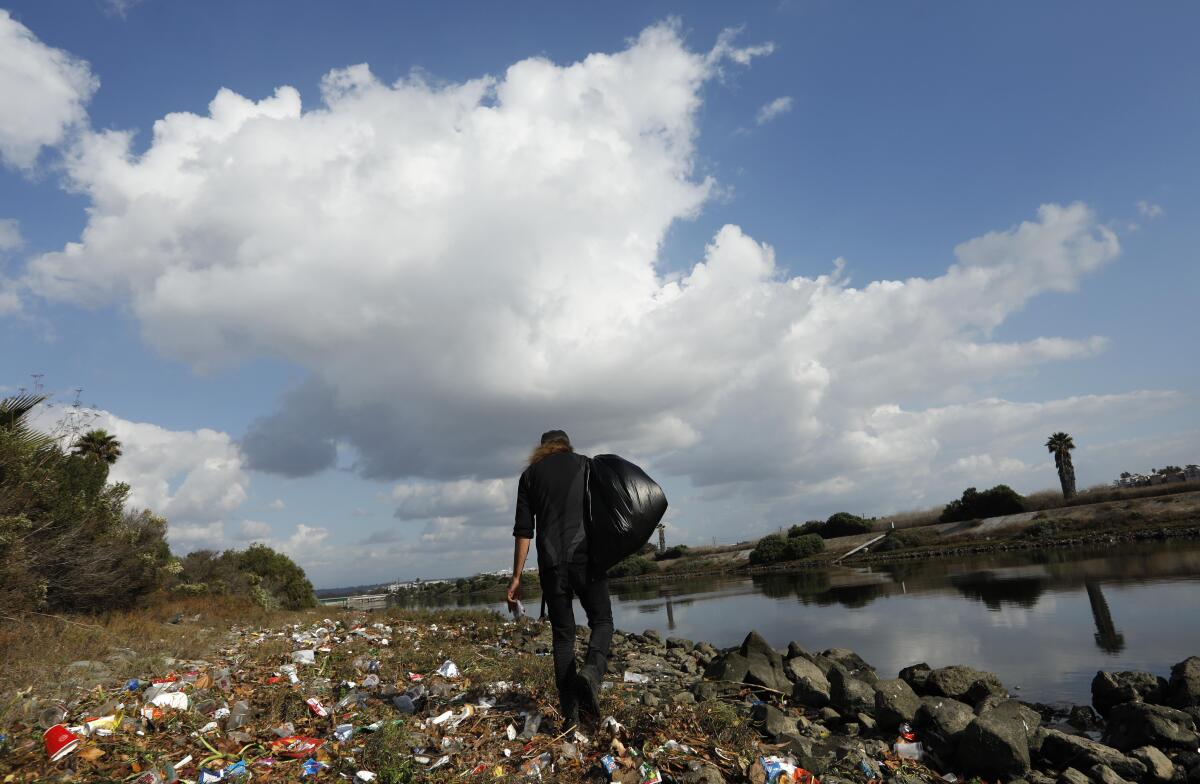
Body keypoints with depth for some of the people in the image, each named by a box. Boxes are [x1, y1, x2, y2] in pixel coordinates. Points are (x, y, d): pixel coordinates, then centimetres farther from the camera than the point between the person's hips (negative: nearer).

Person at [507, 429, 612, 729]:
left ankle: (569, 713, 8)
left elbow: (523, 530, 6)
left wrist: (517, 577, 7)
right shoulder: (585, 464, 11)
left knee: (563, 634, 11)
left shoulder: (530, 474, 13)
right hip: (586, 556, -2)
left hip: (551, 564, 2)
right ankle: (590, 673, -17)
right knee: (602, 621, 12)